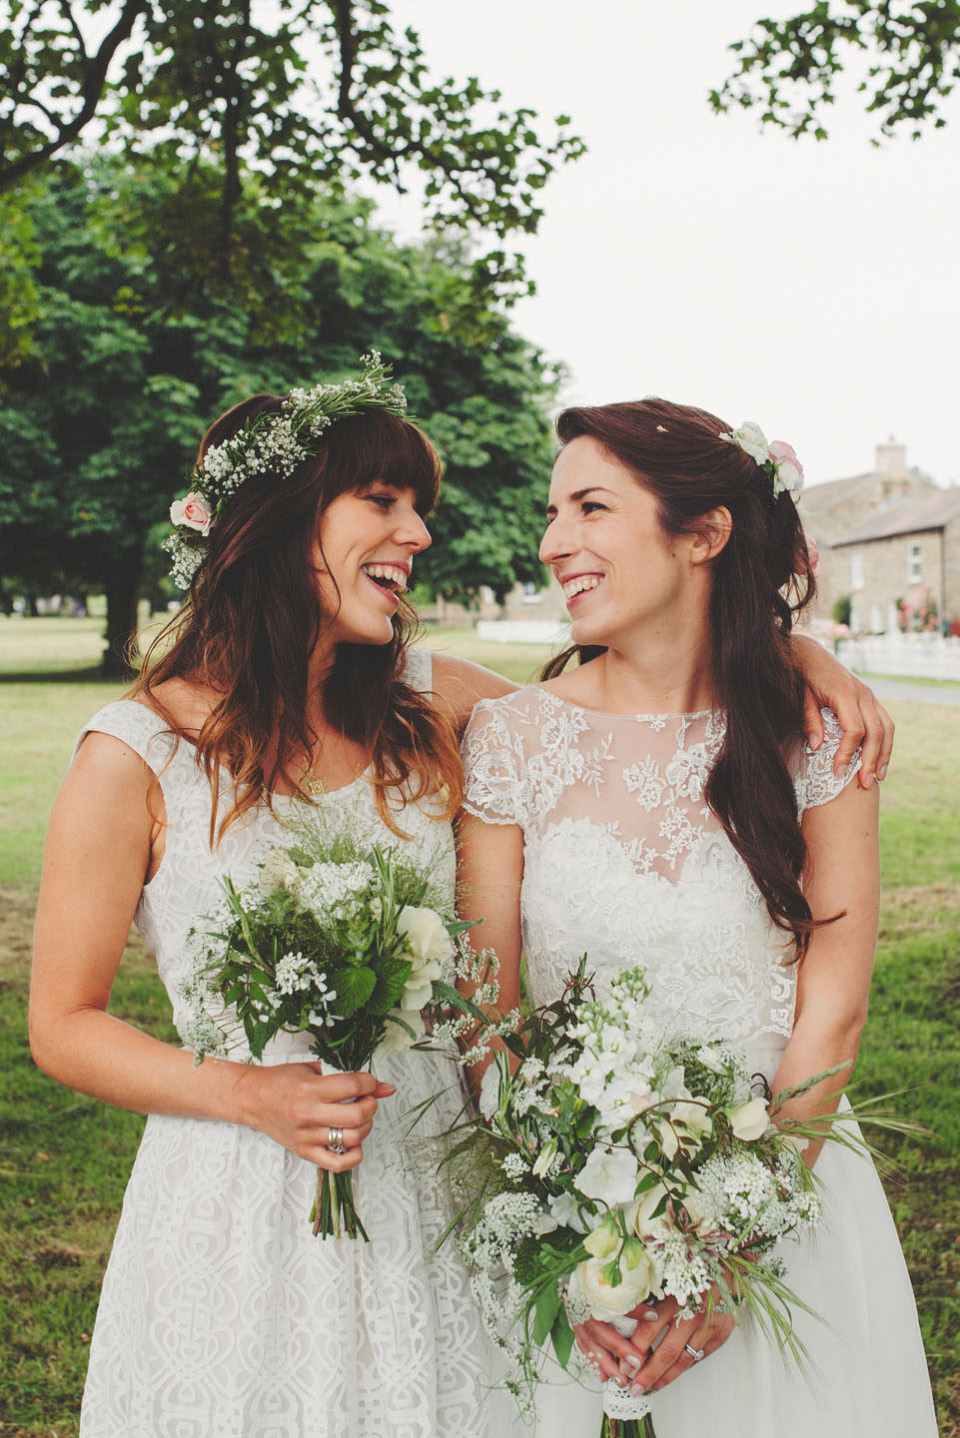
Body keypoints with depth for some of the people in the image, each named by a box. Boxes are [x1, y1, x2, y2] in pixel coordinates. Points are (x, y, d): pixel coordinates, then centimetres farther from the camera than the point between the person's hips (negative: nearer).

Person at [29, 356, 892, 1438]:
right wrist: (251, 1095, -20)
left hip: (433, 1181, 4)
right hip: (243, 1201, -4)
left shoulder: (425, 703, 1)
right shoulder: (139, 755, -11)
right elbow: (63, 1025, -6)